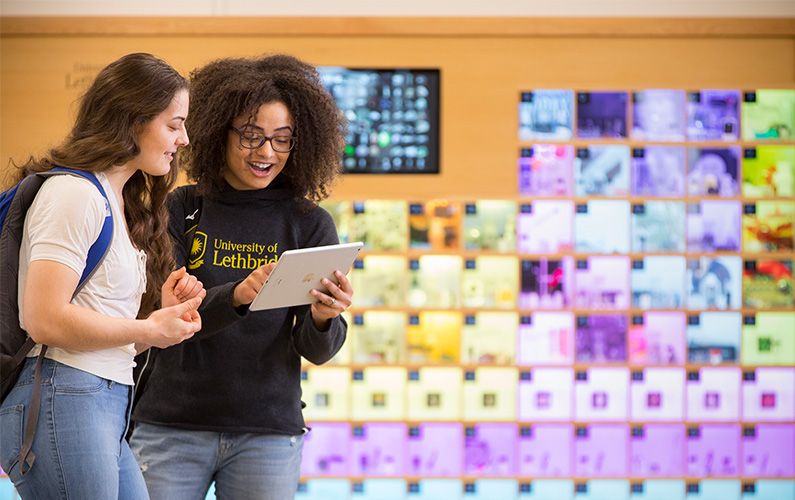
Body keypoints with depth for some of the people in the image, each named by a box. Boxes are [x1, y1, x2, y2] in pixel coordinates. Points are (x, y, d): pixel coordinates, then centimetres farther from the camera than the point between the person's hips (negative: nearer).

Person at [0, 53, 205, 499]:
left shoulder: (122, 203, 22)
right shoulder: (75, 193, -8)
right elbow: (46, 320, -18)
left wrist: (166, 313, 2)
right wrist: (150, 330, -8)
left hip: (110, 407, 10)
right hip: (63, 399, -10)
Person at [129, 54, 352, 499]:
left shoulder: (310, 224, 2)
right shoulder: (180, 211, 0)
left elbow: (317, 352, 0)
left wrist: (322, 318, -23)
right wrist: (236, 296, -28)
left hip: (267, 432, 1)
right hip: (171, 427, -1)